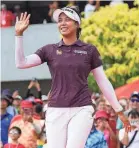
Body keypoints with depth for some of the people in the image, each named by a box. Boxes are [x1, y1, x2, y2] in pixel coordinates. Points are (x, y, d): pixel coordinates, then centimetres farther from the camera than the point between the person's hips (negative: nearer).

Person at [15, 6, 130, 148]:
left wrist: (119, 110, 5)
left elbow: (103, 82, 7)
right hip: (56, 111, 2)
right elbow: (21, 63, -3)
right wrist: (19, 34, -10)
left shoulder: (89, 50, 4)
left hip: (81, 110, -2)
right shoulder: (49, 50, 7)